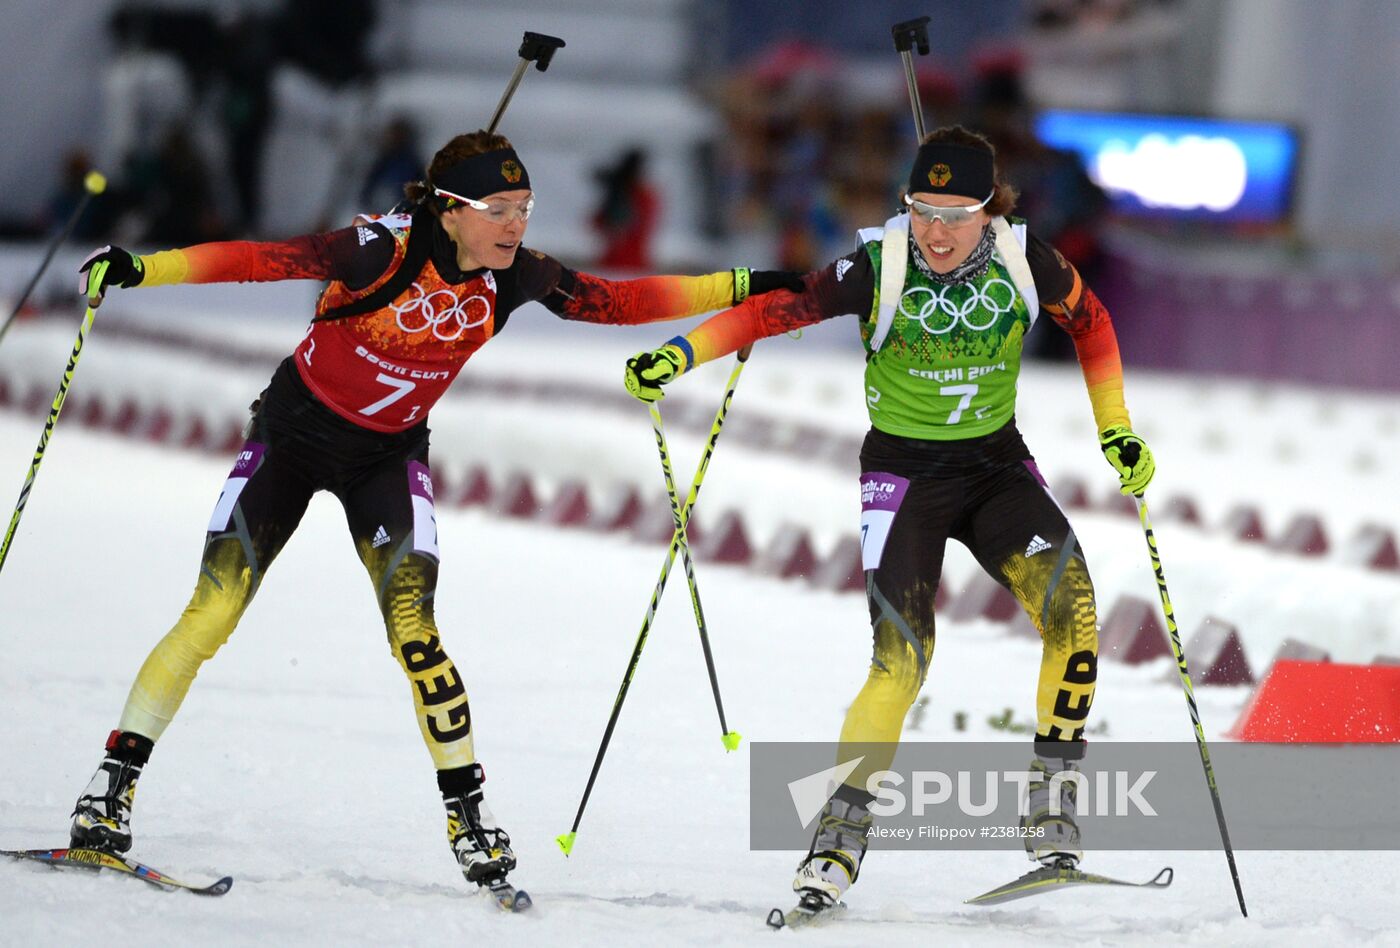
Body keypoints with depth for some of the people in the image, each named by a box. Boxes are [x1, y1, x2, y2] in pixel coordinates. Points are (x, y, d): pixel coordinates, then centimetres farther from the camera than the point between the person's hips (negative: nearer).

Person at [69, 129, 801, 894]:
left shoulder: (512, 275, -13)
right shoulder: (384, 251, -28)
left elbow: (620, 302, -4)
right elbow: (258, 260, -33)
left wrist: (743, 287, -5)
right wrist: (139, 269, -44)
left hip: (388, 455, 3)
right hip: (297, 429, -3)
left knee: (412, 624, -14)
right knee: (213, 614, -9)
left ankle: (466, 805, -3)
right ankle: (117, 776, 0)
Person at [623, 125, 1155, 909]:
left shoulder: (1023, 259, -11)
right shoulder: (878, 267, -18)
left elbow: (1090, 322, 7)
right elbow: (776, 310, -19)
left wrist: (1117, 432, 5)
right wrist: (679, 353, -31)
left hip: (998, 464, 3)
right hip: (905, 470, -2)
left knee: (1071, 607, -22)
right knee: (901, 660, -17)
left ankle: (1053, 799, -12)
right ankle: (842, 837, -6)